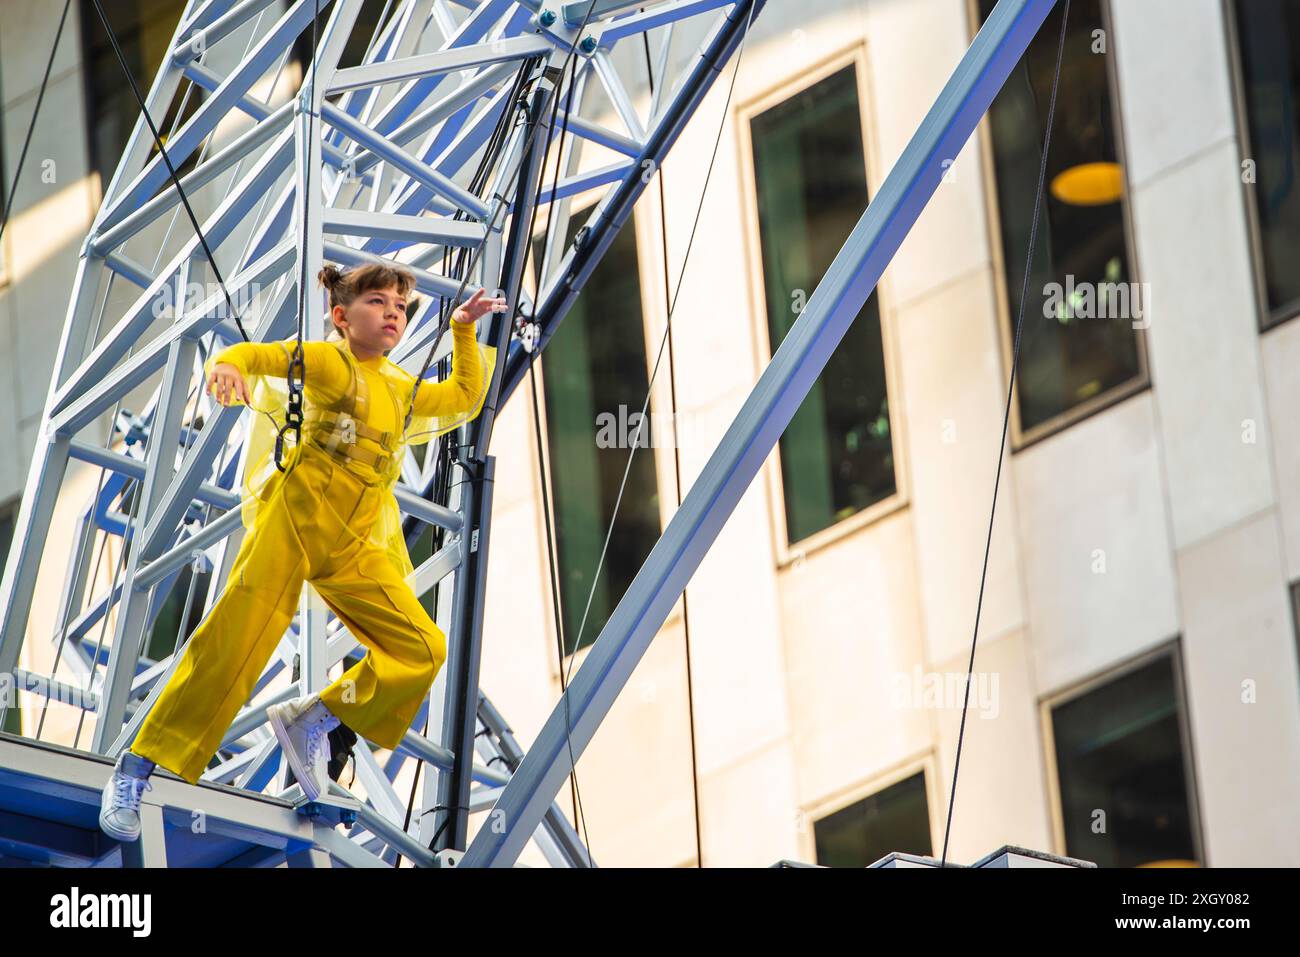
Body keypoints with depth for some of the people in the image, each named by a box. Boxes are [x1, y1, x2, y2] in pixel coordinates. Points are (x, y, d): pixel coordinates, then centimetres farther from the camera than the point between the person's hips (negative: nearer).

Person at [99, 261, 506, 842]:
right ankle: (136, 767, -8)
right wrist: (229, 364, -37)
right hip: (292, 518, -7)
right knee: (233, 644, -15)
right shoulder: (332, 363, -1)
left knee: (423, 649, -4)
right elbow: (262, 354, -14)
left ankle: (312, 720, 9)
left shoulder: (404, 391, 18)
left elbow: (465, 396, 34)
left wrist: (465, 329, 26)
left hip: (352, 551, 7)